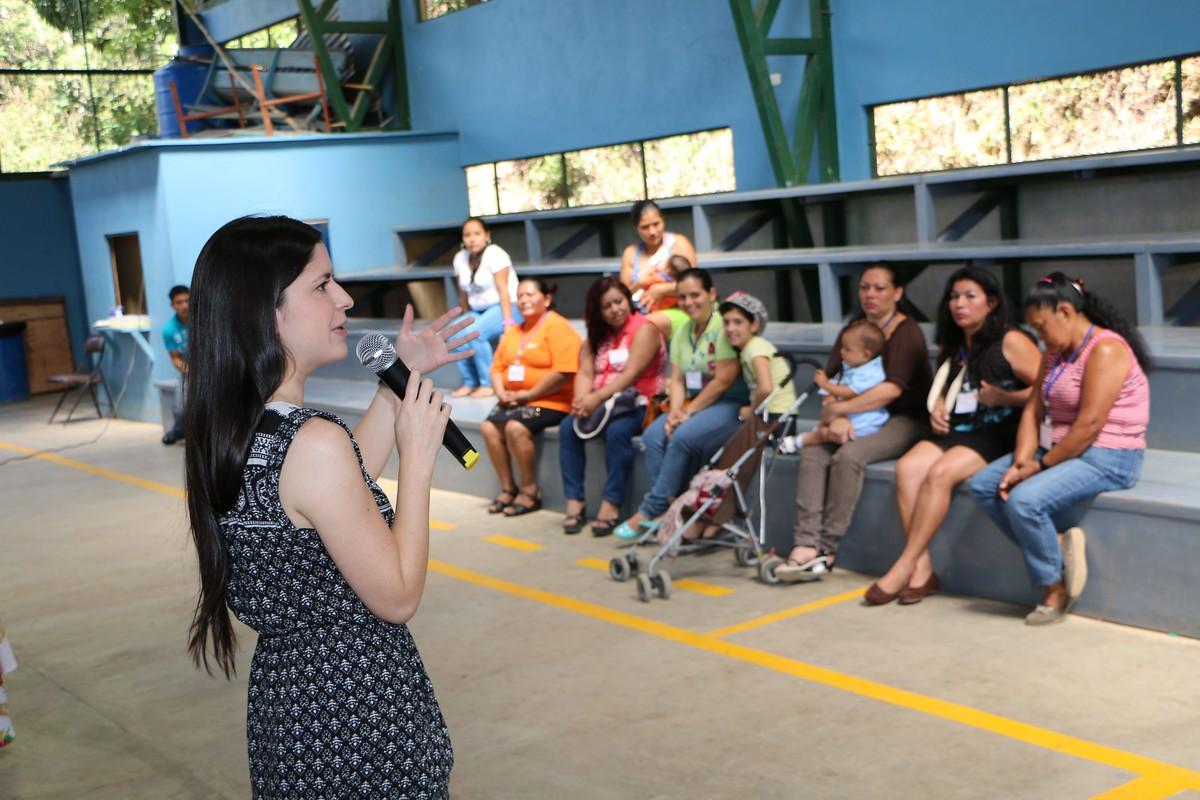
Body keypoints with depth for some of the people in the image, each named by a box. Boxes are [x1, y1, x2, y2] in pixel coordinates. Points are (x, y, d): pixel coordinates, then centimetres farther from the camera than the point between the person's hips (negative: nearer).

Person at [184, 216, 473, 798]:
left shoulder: (228, 428, 0)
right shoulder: (315, 442, -26)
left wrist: (398, 381, 12)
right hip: (358, 700, -8)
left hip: (284, 690, 9)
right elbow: (397, 598, -18)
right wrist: (418, 455, -13)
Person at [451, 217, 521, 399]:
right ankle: (469, 382, -7)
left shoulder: (494, 254, -13)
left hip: (503, 308, -6)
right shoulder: (460, 258, 5)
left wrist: (508, 321, -25)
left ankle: (488, 384, -18)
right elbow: (463, 294, 10)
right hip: (478, 312, 6)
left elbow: (503, 290, -20)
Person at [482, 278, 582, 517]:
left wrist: (527, 394, -16)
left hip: (550, 401, -7)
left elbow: (562, 373, -19)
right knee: (489, 427, -16)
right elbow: (497, 366, 17)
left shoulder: (557, 327, -8)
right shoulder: (513, 332, 18)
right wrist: (502, 392, -4)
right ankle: (507, 488, -3)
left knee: (515, 428, -29)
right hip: (513, 400, 7)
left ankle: (530, 491, -12)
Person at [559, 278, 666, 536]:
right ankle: (574, 500, -20)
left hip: (638, 404, -6)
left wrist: (597, 398, -27)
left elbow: (631, 374, -18)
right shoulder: (596, 335, 16)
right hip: (600, 405, 6)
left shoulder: (644, 329, -6)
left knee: (617, 431, -35)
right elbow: (585, 373, 3)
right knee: (568, 427, -20)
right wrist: (583, 402, -19)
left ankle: (611, 504, -29)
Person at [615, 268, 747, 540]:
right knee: (653, 435, -16)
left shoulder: (723, 327, -13)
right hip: (694, 405, 8)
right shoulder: (682, 332, 13)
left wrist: (689, 411, -13)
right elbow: (677, 379, 10)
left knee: (683, 438, -29)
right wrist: (676, 411, -9)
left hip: (729, 405, -8)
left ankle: (651, 512, -17)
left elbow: (724, 380, -18)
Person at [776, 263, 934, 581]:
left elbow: (892, 389, -23)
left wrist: (837, 409, -22)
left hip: (905, 421, -6)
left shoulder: (907, 332, -10)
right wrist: (835, 418, -18)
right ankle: (806, 543, -30)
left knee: (849, 455, -32)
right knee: (812, 451, -20)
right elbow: (829, 380, 1)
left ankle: (826, 548, -24)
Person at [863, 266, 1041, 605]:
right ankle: (922, 569, -23)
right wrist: (938, 408, 12)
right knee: (908, 467, -22)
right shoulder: (952, 346, 18)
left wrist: (1004, 398, -18)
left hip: (998, 434, -7)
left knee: (940, 473, -30)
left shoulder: (1011, 341, -5)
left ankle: (903, 568, -22)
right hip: (955, 431, 7)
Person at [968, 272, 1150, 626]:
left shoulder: (1105, 350, -18)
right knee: (982, 485, -1)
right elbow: (1033, 411, 6)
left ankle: (1055, 590, -9)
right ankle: (1057, 544, -4)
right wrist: (1021, 462, -8)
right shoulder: (1055, 352, 13)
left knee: (1024, 500, -29)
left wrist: (1042, 464, -17)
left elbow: (1089, 425, -24)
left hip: (1106, 459, -10)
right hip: (1060, 450, 10)